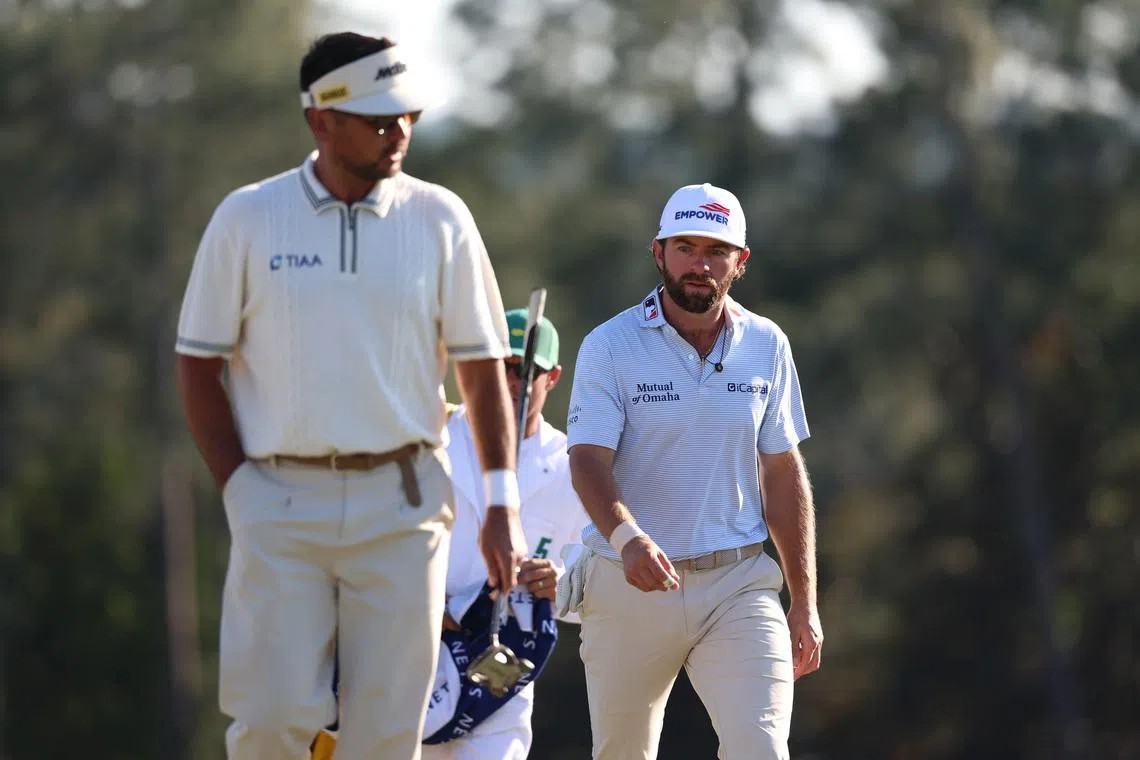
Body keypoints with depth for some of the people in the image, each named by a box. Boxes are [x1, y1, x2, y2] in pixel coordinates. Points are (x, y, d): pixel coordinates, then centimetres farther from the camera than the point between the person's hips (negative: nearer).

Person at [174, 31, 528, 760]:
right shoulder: (248, 218, 1)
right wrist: (240, 491, -3)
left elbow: (482, 365, 8)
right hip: (280, 501, -1)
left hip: (402, 504, 1)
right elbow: (199, 364, 6)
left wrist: (503, 505, 0)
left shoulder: (439, 219, 4)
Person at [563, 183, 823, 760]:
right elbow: (588, 460, -14)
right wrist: (626, 538, -35)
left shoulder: (766, 347, 7)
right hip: (629, 584, -1)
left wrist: (804, 603, 8)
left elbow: (783, 474, 11)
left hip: (739, 584, 1)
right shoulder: (610, 346, -3)